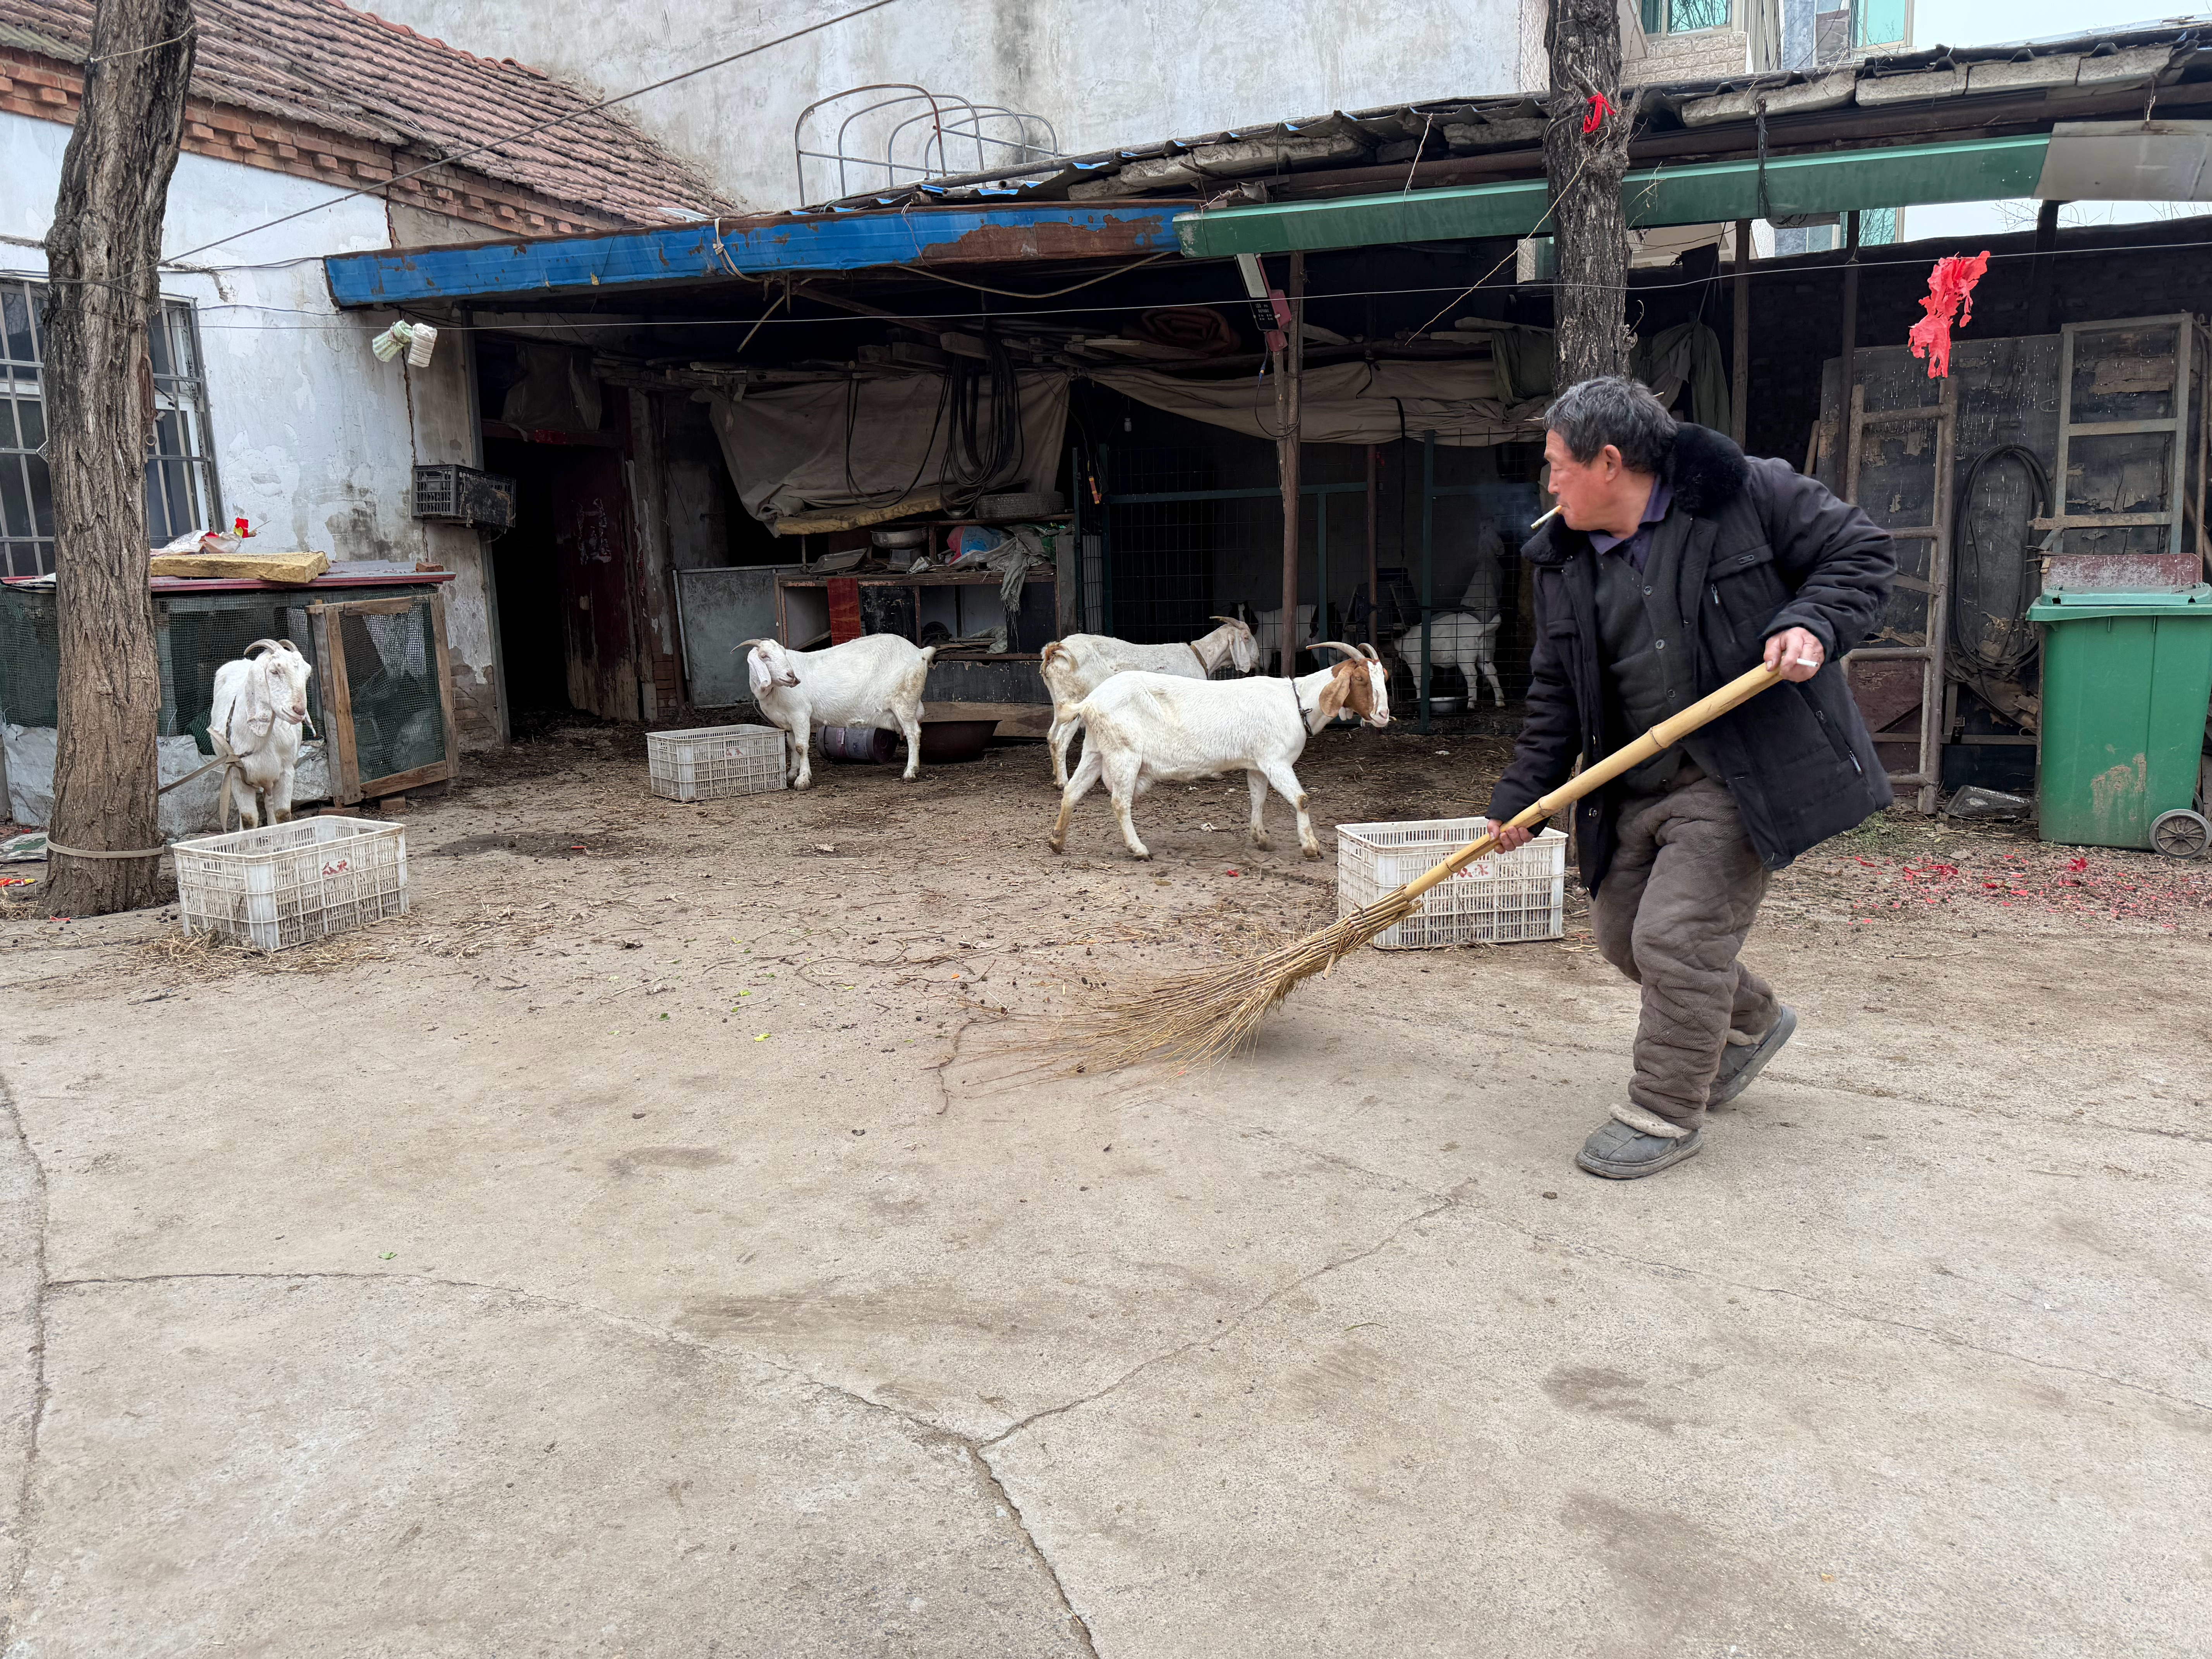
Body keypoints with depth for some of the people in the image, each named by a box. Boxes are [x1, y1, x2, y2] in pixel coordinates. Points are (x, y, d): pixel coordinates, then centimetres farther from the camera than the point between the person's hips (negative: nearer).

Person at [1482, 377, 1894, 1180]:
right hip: (1634, 782, 7)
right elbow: (1556, 693, 12)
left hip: (1739, 775, -7)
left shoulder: (1746, 494, -8)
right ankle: (1751, 1020, 40)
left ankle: (1666, 1114, 9)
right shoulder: (1563, 563, 7)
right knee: (1621, 933, 13)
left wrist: (1811, 625, -22)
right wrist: (1522, 795, 6)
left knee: (1677, 937, -11)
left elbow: (1862, 553, -3)